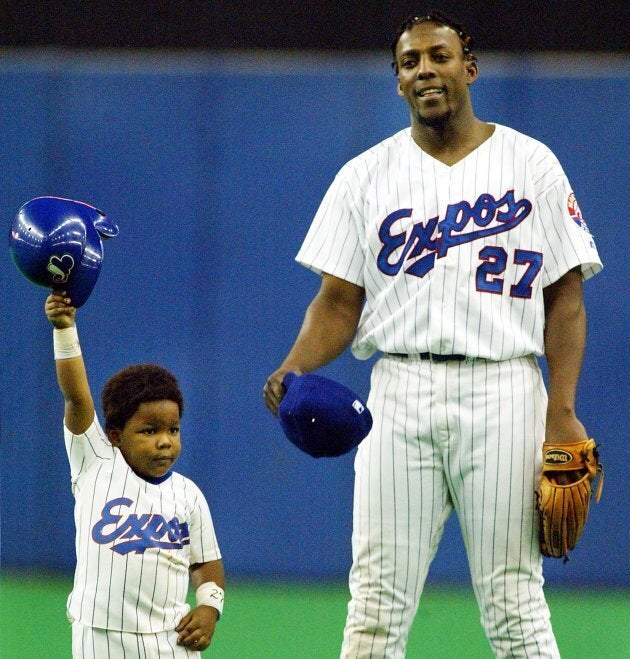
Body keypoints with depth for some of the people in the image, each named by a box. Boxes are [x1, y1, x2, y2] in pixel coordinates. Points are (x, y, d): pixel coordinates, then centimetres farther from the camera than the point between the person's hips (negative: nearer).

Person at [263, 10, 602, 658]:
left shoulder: (530, 163, 7)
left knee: (513, 604, -2)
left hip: (504, 391, -1)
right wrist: (296, 366, -13)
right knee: (376, 606, -3)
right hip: (400, 391, 1)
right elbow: (340, 301, 8)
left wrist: (562, 411, -7)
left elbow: (565, 297, 4)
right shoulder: (365, 176, 10)